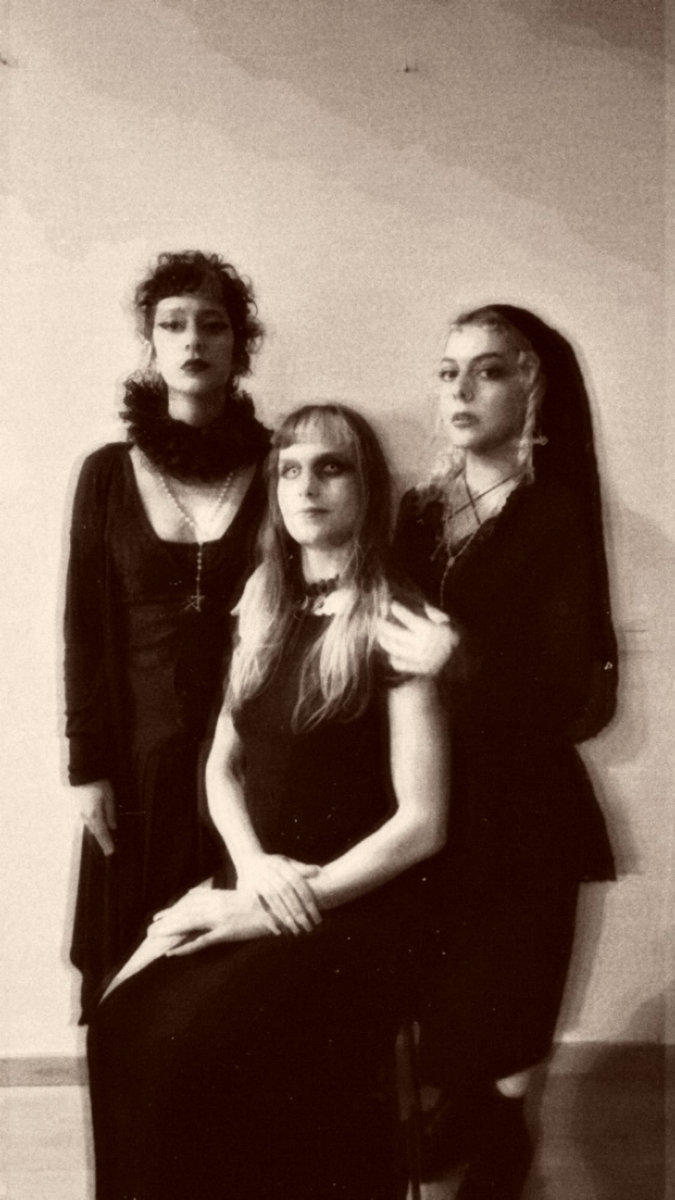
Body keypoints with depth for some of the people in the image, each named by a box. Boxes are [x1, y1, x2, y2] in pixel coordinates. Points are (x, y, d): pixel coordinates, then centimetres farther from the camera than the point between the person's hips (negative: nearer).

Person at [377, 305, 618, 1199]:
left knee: (505, 994, 8)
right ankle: (460, 1104, 42)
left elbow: (574, 703, -16)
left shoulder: (557, 518, -11)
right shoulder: (420, 512, 5)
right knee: (437, 988, 13)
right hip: (427, 798, 4)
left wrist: (460, 662, -25)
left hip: (519, 810, -4)